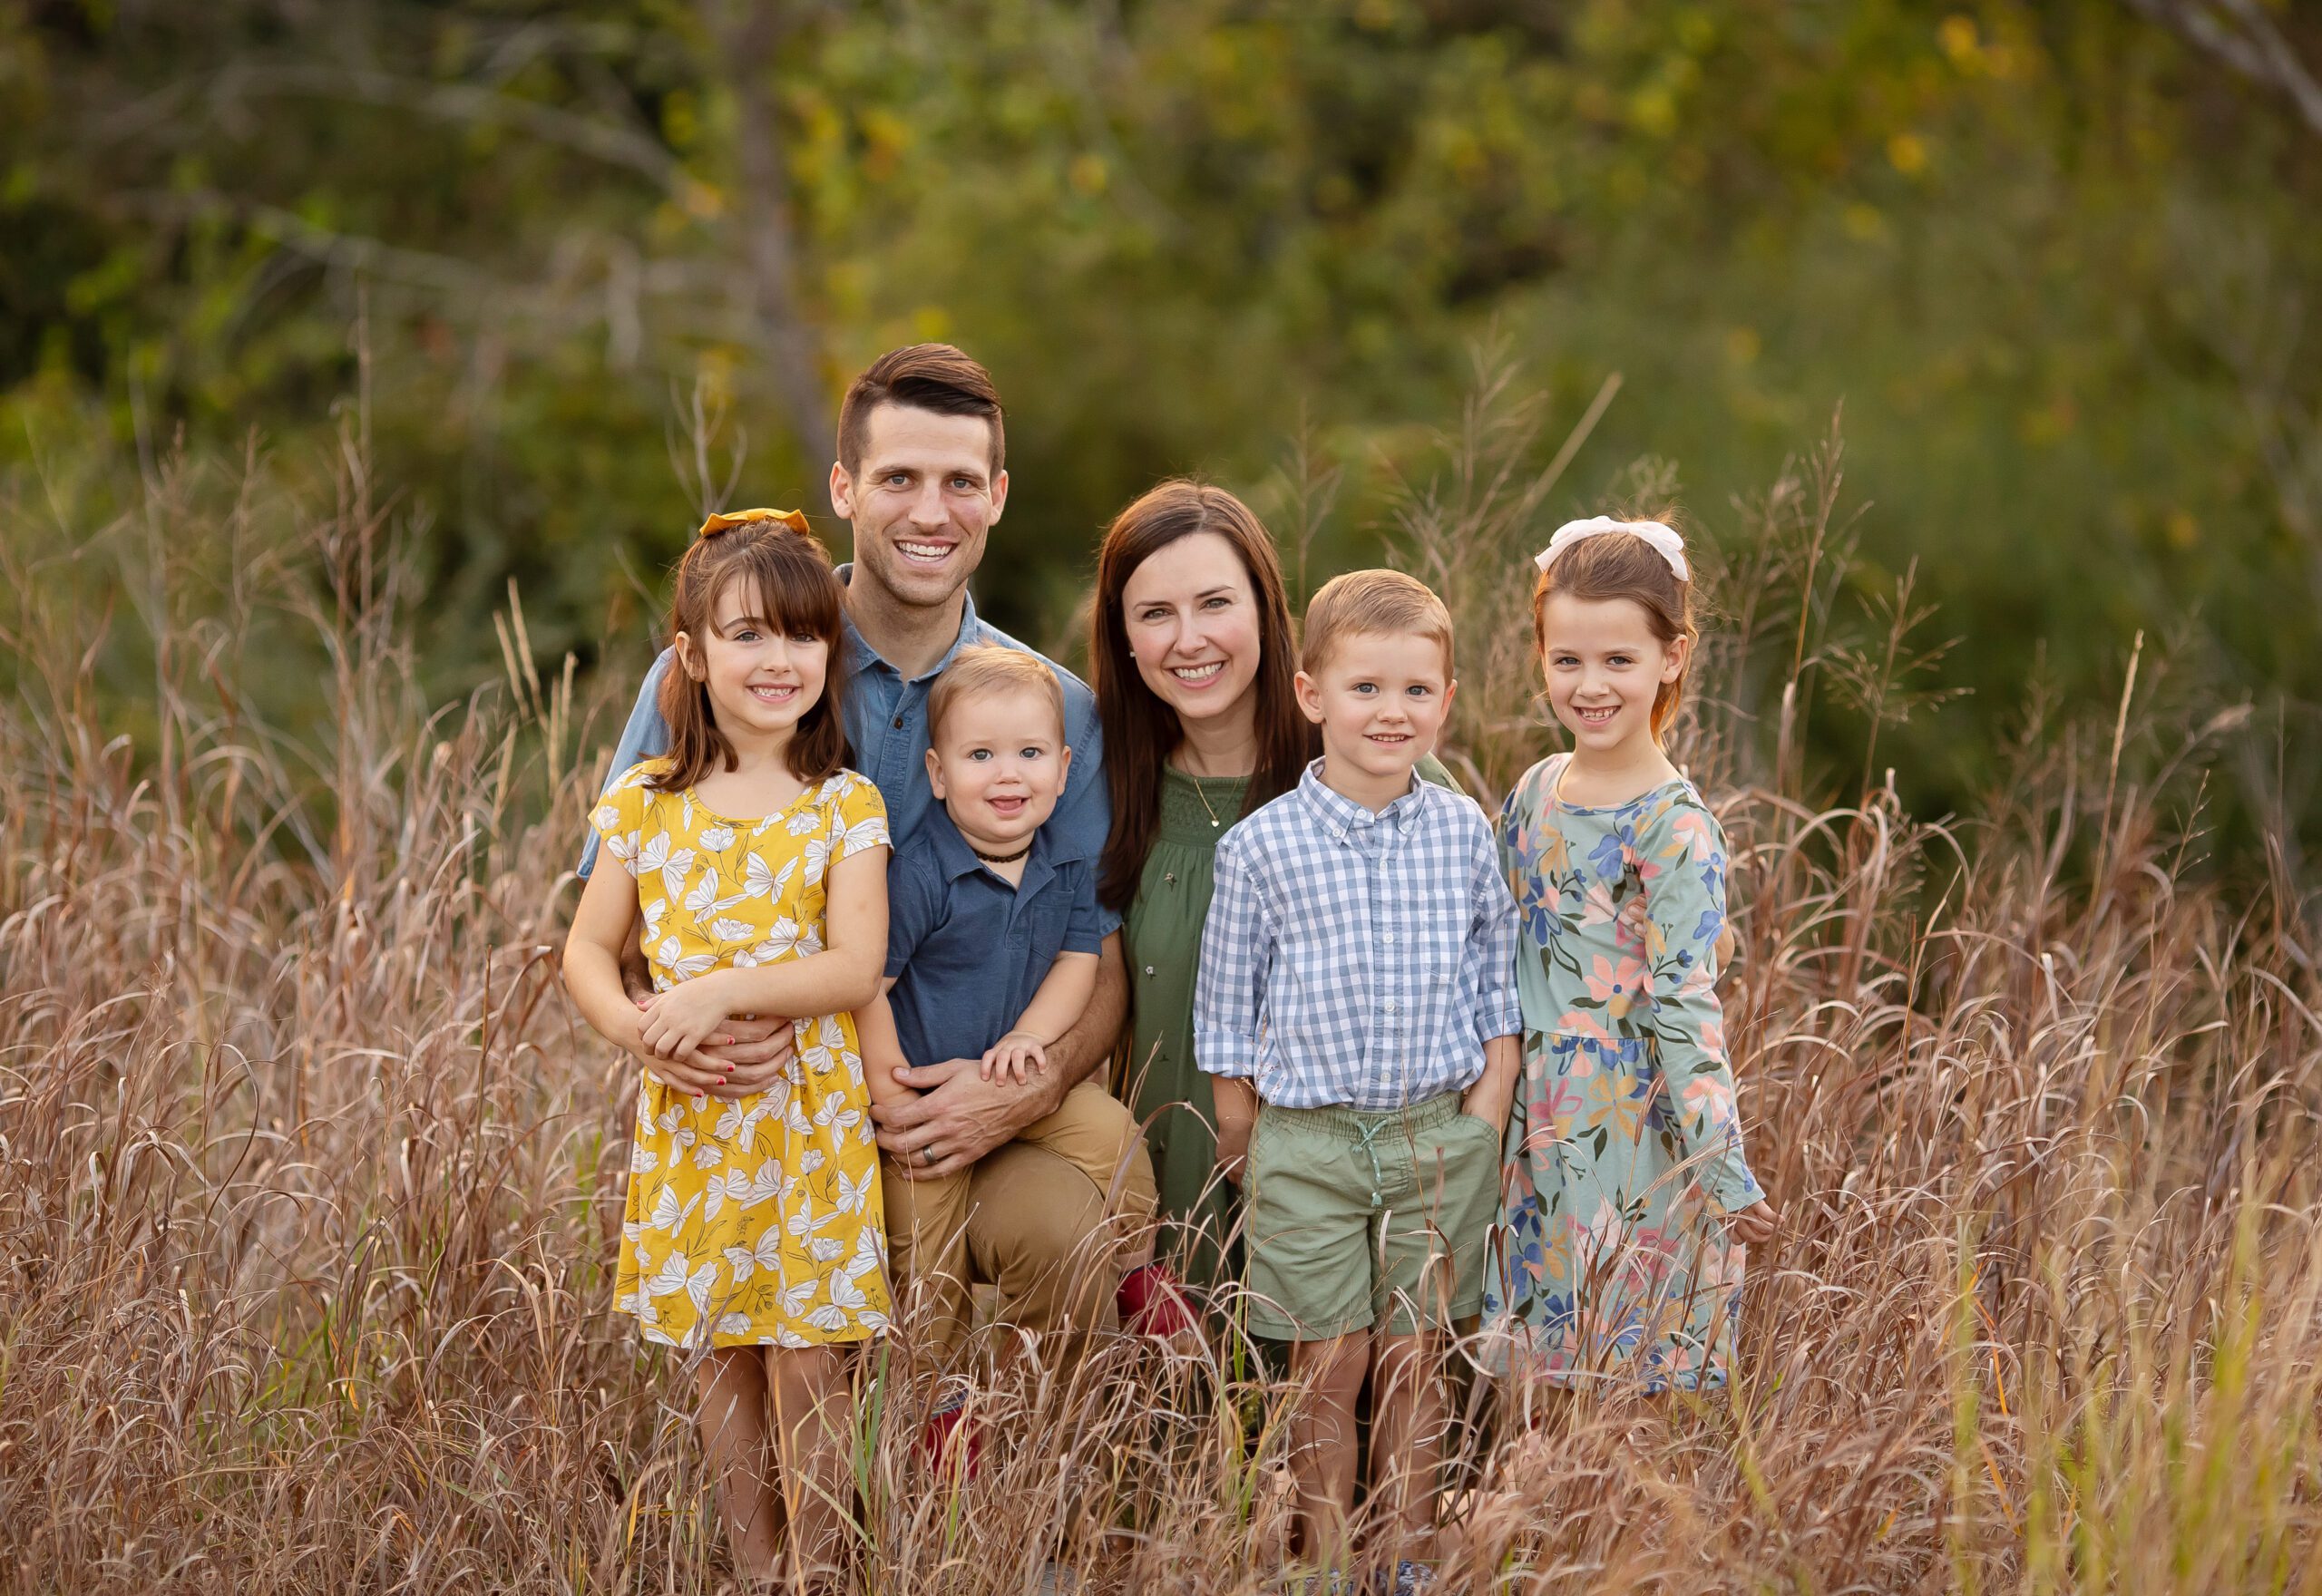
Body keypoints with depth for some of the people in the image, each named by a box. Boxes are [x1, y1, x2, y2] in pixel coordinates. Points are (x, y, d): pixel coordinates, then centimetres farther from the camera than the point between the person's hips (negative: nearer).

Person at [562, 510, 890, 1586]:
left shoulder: (844, 808, -4)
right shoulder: (646, 803, 4)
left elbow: (855, 968, -13)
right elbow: (588, 947, 8)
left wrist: (723, 988, -23)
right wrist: (632, 1029, -12)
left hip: (807, 1115, -3)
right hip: (689, 1120, 3)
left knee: (805, 1359, -3)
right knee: (718, 1362, 9)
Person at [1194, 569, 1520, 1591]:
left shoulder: (1465, 834, 1)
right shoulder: (1261, 848, -6)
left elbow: (1499, 987, 8)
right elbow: (1229, 1011, 1)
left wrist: (1485, 1121, 1)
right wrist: (1240, 1150, 2)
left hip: (1438, 1135, 2)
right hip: (1307, 1142, -2)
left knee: (1415, 1362, 9)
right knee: (1328, 1369, 4)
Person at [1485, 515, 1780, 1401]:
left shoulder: (1674, 829, -13)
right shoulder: (1536, 793, 7)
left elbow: (1686, 1004, -17)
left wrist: (1723, 1166, -21)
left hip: (1634, 1131, -6)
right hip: (1539, 1125, 7)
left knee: (1634, 1359, -1)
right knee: (1537, 1348, 12)